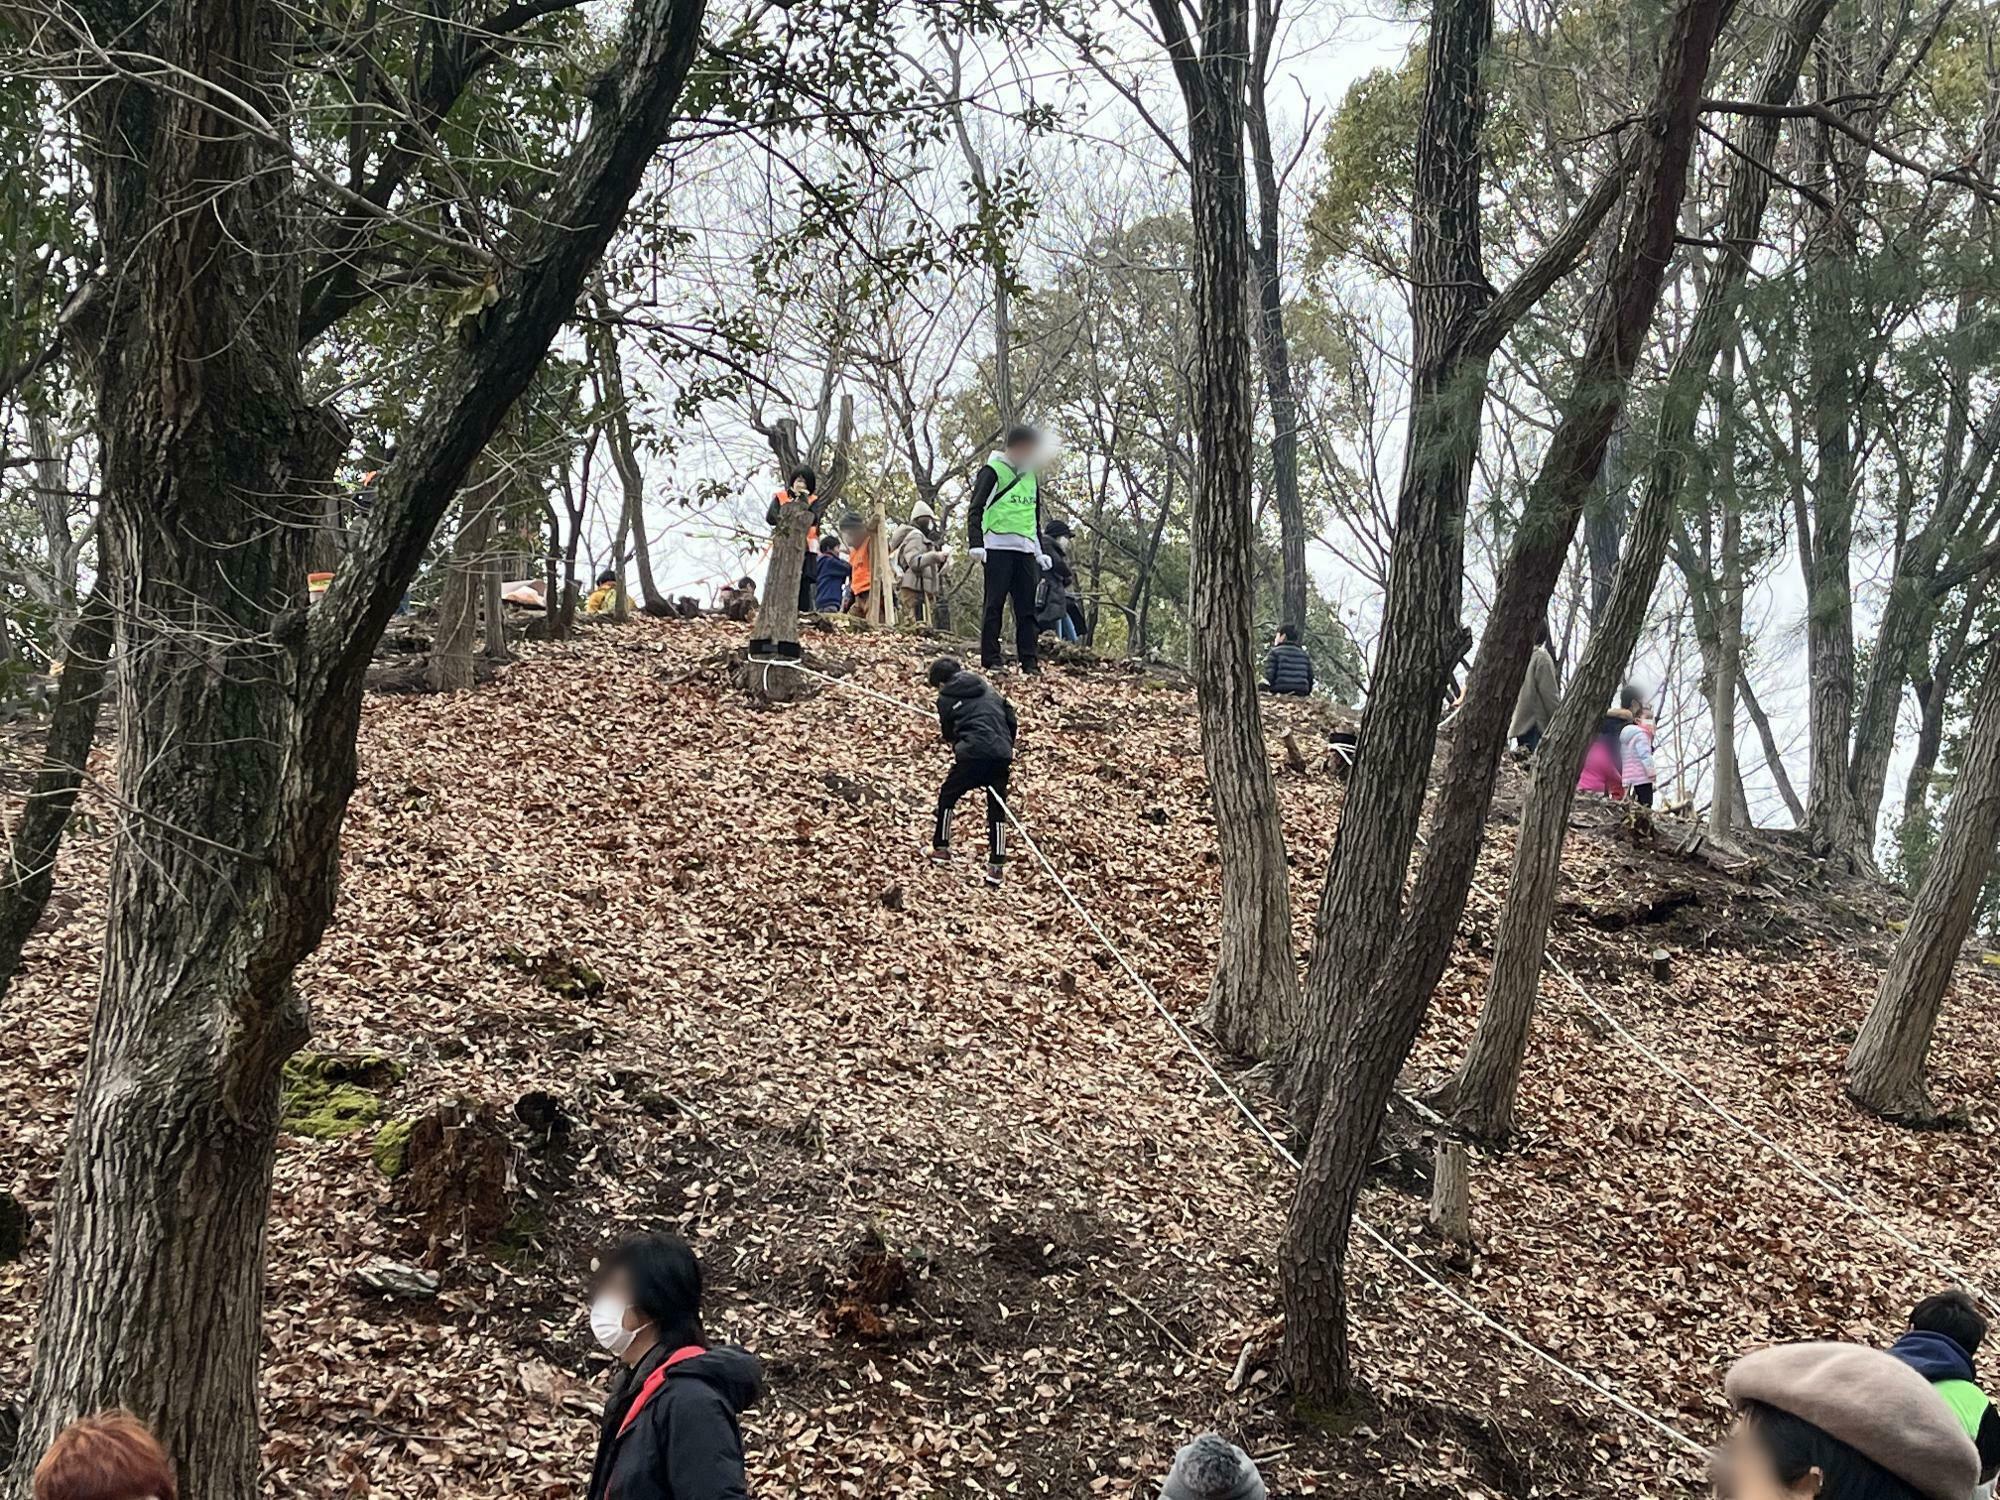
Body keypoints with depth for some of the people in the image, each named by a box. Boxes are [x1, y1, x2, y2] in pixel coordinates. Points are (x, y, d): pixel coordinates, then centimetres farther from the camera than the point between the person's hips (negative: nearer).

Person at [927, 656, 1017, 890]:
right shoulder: (988, 688, 22)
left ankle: (941, 849, 26)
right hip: (1002, 755, 4)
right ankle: (996, 867, 8)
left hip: (972, 755, -4)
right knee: (997, 811, 13)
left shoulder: (945, 698, 10)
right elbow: (1012, 720, 18)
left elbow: (949, 734, 16)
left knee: (947, 797, 21)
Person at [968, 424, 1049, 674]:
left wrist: (1040, 551, 21)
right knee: (994, 604, -5)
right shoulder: (992, 472, -3)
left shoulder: (1030, 476, 19)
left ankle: (1029, 660, 5)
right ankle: (991, 658, -2)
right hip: (998, 548, -7)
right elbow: (975, 510, -8)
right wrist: (975, 544, -18)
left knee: (1027, 607, 4)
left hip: (1025, 550, 7)